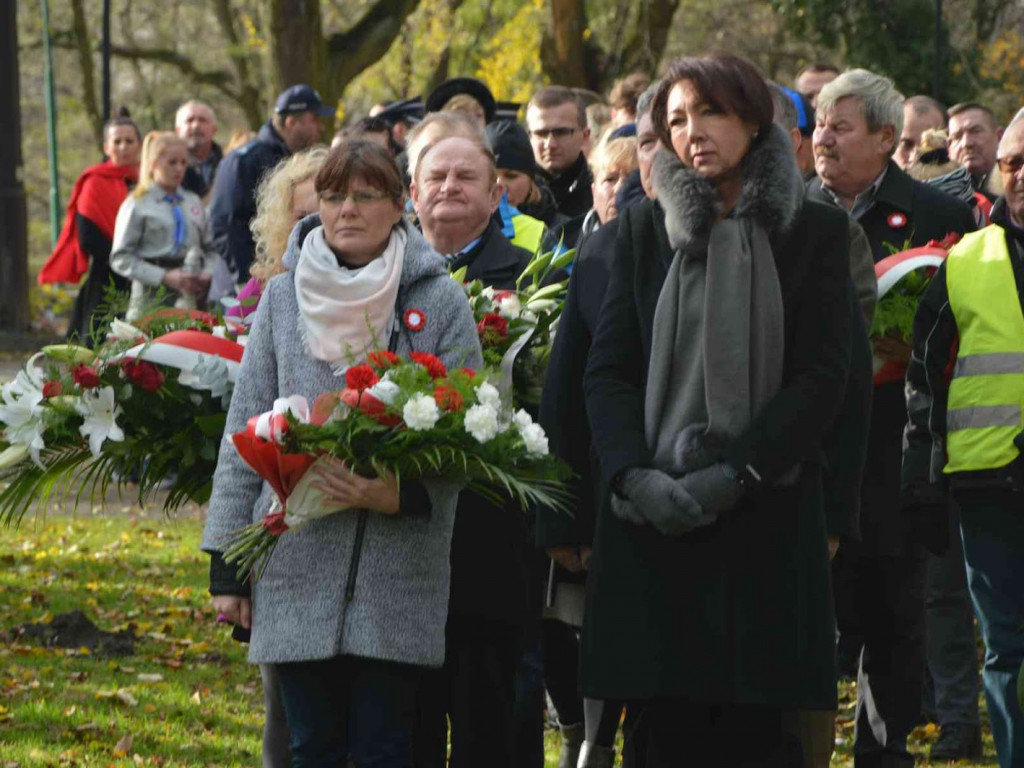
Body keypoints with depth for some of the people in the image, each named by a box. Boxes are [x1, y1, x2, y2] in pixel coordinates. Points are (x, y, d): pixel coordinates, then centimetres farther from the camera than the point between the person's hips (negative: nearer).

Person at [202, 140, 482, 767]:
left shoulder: (440, 301, 1)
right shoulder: (282, 300, 7)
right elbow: (245, 435, 9)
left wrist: (400, 493, -20)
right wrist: (226, 567, 6)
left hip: (399, 575, -2)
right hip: (297, 569, 2)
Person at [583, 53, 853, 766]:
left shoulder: (815, 232, 6)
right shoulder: (647, 228, 12)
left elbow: (822, 378, -1)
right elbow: (608, 368, 7)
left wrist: (734, 474, -13)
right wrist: (635, 474, -11)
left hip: (767, 513, -2)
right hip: (654, 516, 2)